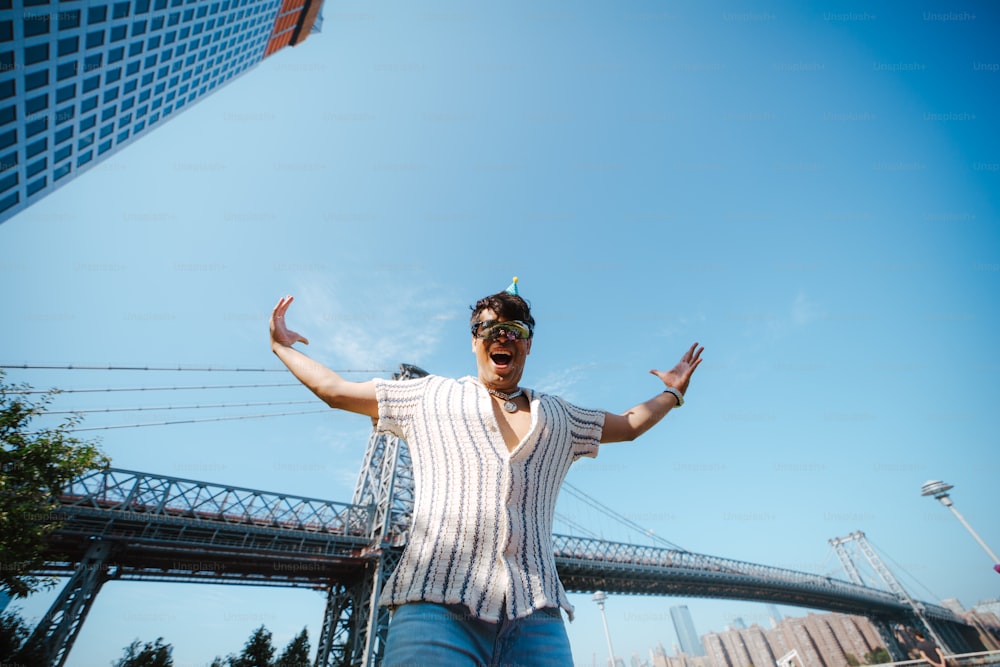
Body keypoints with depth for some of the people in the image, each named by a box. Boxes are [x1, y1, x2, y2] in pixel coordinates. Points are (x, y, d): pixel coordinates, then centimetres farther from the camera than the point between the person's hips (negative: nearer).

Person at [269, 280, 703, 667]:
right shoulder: (429, 395, 16)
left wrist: (673, 392, 41)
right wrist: (282, 347, 30)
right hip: (435, 604, -2)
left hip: (536, 614, 3)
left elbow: (629, 424, 35)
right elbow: (335, 390, 22)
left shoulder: (559, 417, 22)